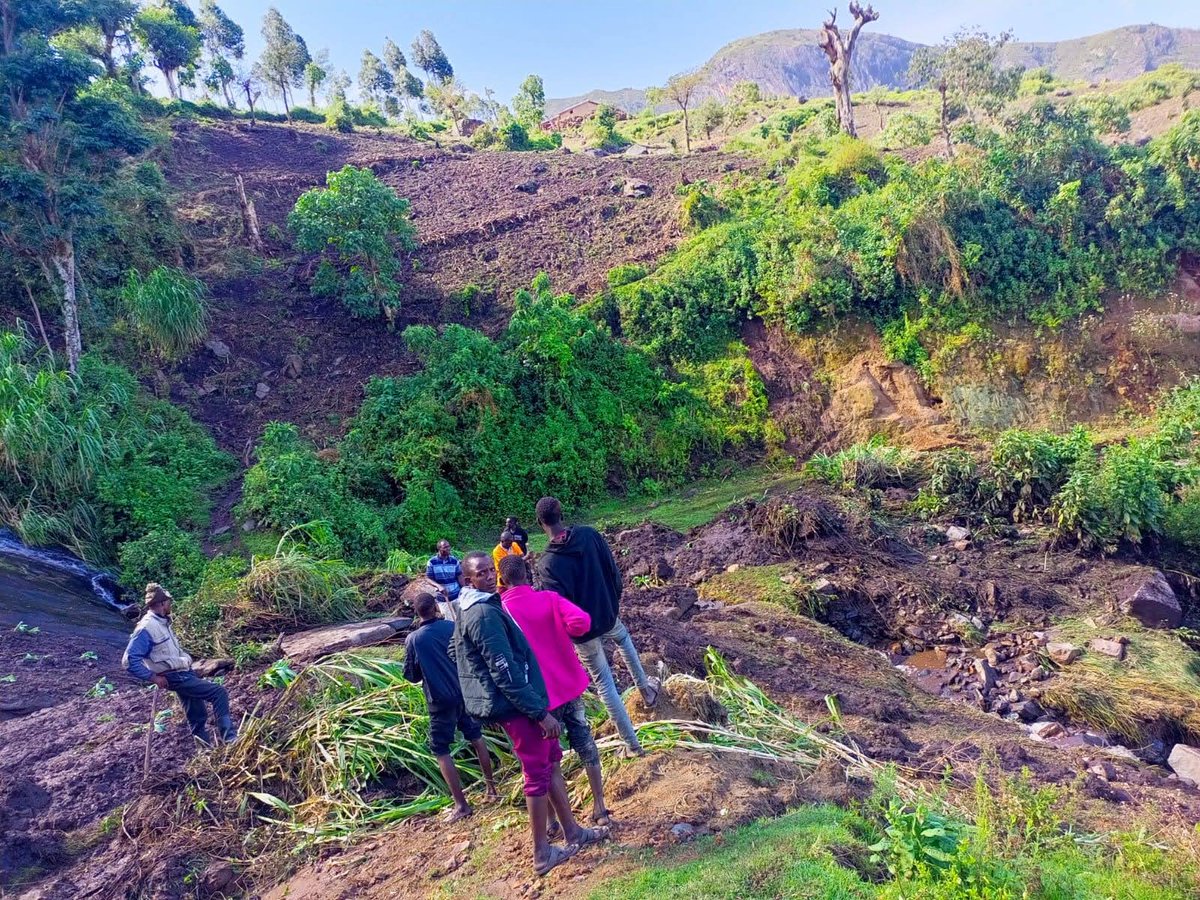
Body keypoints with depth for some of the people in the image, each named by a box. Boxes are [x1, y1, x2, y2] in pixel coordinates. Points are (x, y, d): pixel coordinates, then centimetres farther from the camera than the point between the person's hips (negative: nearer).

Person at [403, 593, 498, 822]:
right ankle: (491, 787, 31)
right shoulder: (453, 627, -5)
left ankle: (461, 805, 3)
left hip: (441, 700, -4)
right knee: (476, 736, 23)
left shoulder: (413, 639, -11)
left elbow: (411, 675, -4)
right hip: (466, 693, 4)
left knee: (440, 750, 7)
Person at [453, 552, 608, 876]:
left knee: (551, 761, 19)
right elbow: (505, 670, -26)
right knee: (538, 774, 3)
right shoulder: (484, 614, -24)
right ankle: (542, 854, 17)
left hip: (513, 703, 10)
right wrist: (541, 712, -22)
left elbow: (455, 652, 21)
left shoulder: (469, 610, 9)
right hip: (517, 706, -10)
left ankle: (573, 831, 31)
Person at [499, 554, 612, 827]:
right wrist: (558, 633, -2)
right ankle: (599, 808, 29)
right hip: (571, 683, 3)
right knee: (585, 744, 17)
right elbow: (581, 622, -19)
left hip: (541, 694, -3)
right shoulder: (549, 598, -7)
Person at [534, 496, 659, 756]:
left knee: (604, 683, 13)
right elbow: (614, 571, -3)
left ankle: (632, 743, 21)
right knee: (623, 636, 40)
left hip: (582, 631, -3)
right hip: (607, 616, 4)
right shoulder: (589, 535, -12)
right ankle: (645, 687, 43)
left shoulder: (547, 562, -24)